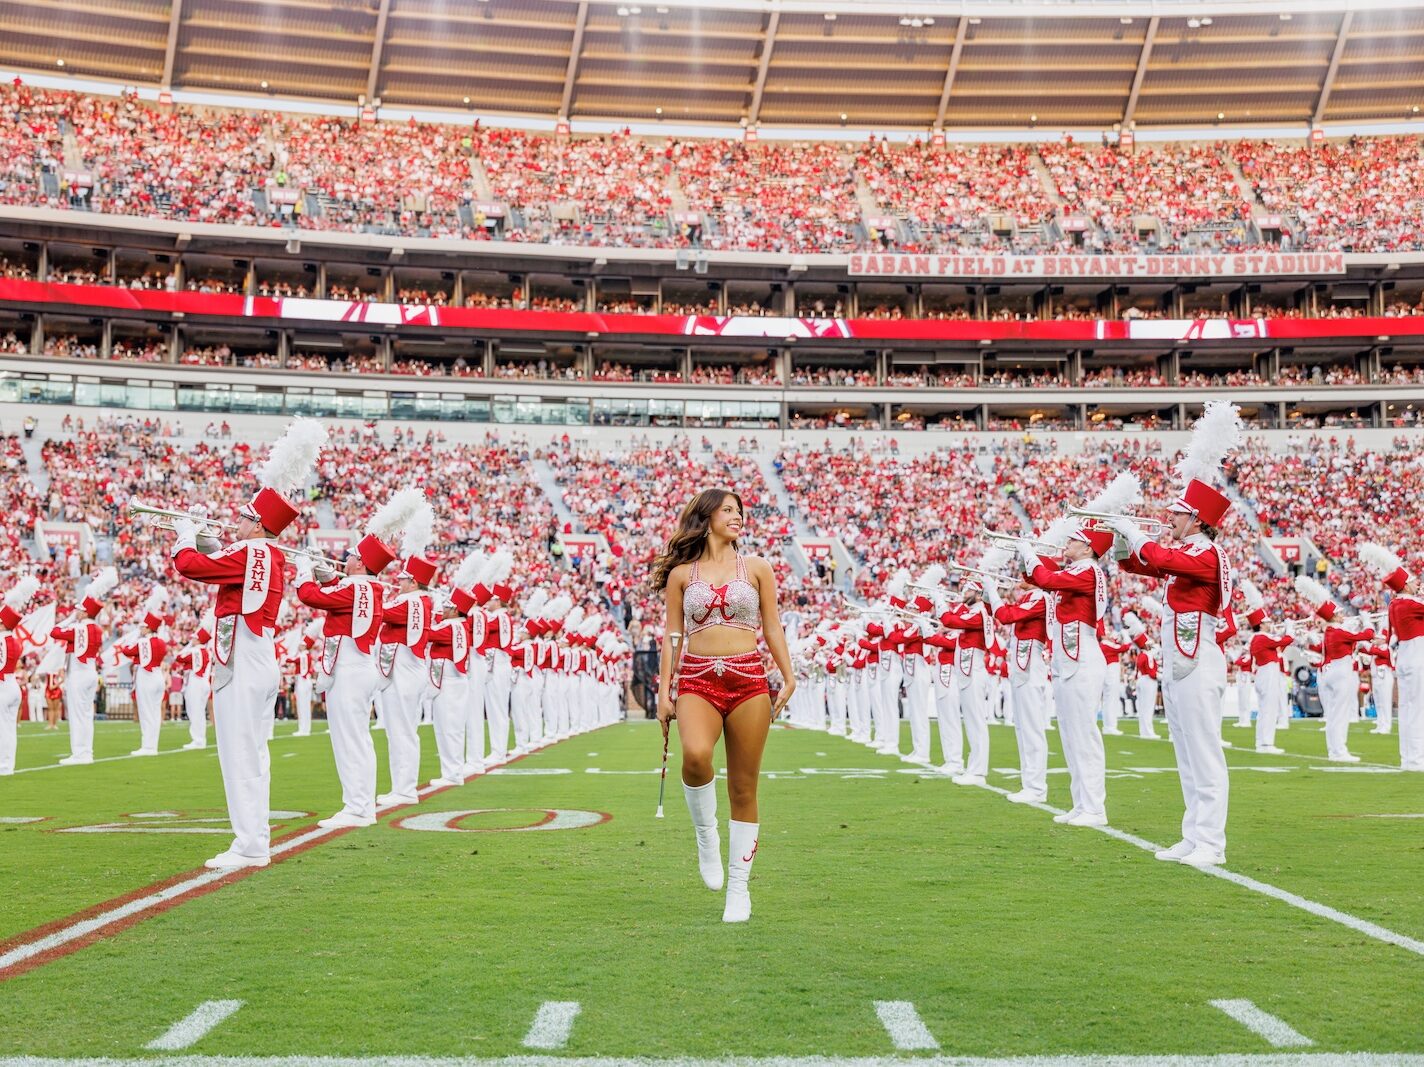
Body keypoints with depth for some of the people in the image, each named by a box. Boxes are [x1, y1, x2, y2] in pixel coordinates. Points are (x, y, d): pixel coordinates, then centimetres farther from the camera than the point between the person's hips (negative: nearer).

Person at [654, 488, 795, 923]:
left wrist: (788, 677, 5)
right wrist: (664, 689, 4)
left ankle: (739, 887, 13)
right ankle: (706, 834, -3)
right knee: (695, 755, -31)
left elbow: (772, 628, 13)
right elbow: (673, 634, 10)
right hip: (696, 681, -1)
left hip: (748, 680, 1)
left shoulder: (756, 568, 11)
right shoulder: (681, 573, 10)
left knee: (744, 789, 2)